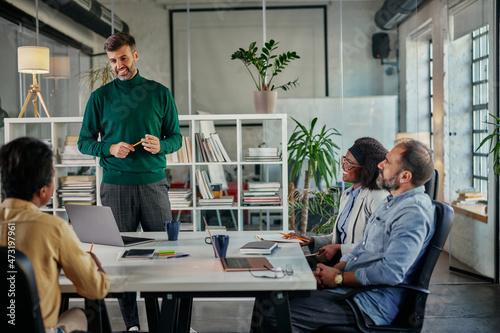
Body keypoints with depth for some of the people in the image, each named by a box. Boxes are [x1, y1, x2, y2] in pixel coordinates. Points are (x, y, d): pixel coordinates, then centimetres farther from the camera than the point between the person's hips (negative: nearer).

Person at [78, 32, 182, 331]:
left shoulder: (160, 93, 6)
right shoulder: (100, 97, 5)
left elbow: (176, 137, 9)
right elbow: (84, 142, 7)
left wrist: (161, 145, -13)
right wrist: (110, 148, -12)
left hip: (154, 182, 0)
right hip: (116, 185, 0)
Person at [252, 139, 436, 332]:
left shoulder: (414, 211, -17)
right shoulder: (391, 202, 17)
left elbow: (390, 271, -26)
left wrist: (339, 278, -14)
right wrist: (334, 270, 2)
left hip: (371, 302, -10)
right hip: (345, 287, 10)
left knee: (275, 316, -21)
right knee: (268, 298, 1)